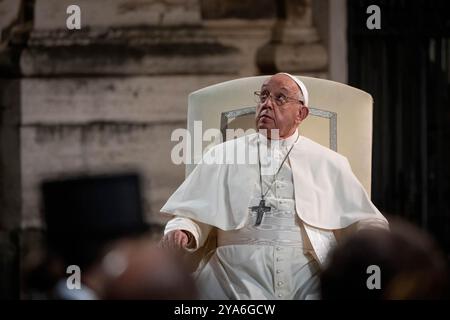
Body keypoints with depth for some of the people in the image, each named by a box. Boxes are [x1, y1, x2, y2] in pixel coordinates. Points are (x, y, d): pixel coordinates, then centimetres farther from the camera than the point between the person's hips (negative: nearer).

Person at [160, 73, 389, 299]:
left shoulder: (328, 163, 20)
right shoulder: (222, 157, 18)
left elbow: (363, 222, 18)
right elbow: (193, 216, 14)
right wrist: (182, 233, -9)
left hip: (310, 287, 0)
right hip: (237, 287, 0)